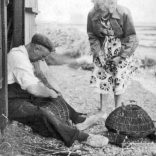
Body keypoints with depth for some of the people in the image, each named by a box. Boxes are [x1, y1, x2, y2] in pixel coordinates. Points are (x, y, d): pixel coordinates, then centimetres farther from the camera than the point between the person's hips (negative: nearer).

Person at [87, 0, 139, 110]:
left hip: (121, 54, -2)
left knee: (119, 83, 3)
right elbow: (92, 36, -2)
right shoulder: (92, 15, -17)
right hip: (103, 54, 2)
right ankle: (102, 109, 24)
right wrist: (99, 54, -11)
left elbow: (131, 39, -15)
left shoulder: (123, 13, -24)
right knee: (102, 81, 6)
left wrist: (120, 58, -14)